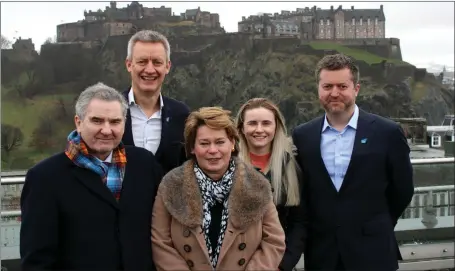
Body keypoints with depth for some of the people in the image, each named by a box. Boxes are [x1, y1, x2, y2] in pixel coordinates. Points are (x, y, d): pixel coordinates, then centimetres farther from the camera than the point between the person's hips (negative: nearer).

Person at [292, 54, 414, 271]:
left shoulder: (387, 133, -5)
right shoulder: (302, 136, 1)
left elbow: (402, 189, 3)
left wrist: (378, 227, 10)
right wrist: (318, 227, 8)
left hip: (372, 253, -2)